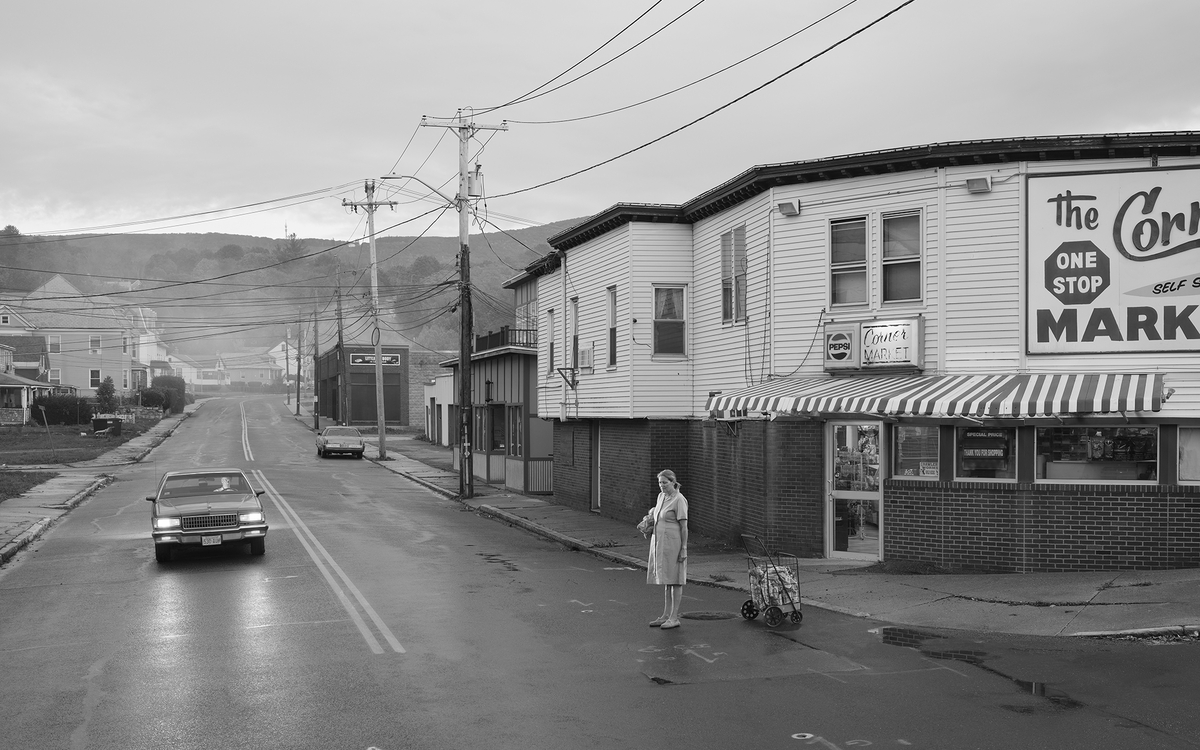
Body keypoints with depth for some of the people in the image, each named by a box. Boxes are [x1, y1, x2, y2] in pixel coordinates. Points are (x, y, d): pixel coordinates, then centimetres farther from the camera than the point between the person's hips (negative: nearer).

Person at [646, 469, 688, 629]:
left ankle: (674, 617, 3)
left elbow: (684, 526, -14)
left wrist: (684, 549, -16)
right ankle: (666, 615, 18)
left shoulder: (679, 499, -13)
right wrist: (652, 515, 12)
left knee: (675, 581, -1)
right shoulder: (661, 496, 10)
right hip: (660, 543, 8)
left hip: (673, 543, -8)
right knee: (665, 580, 12)